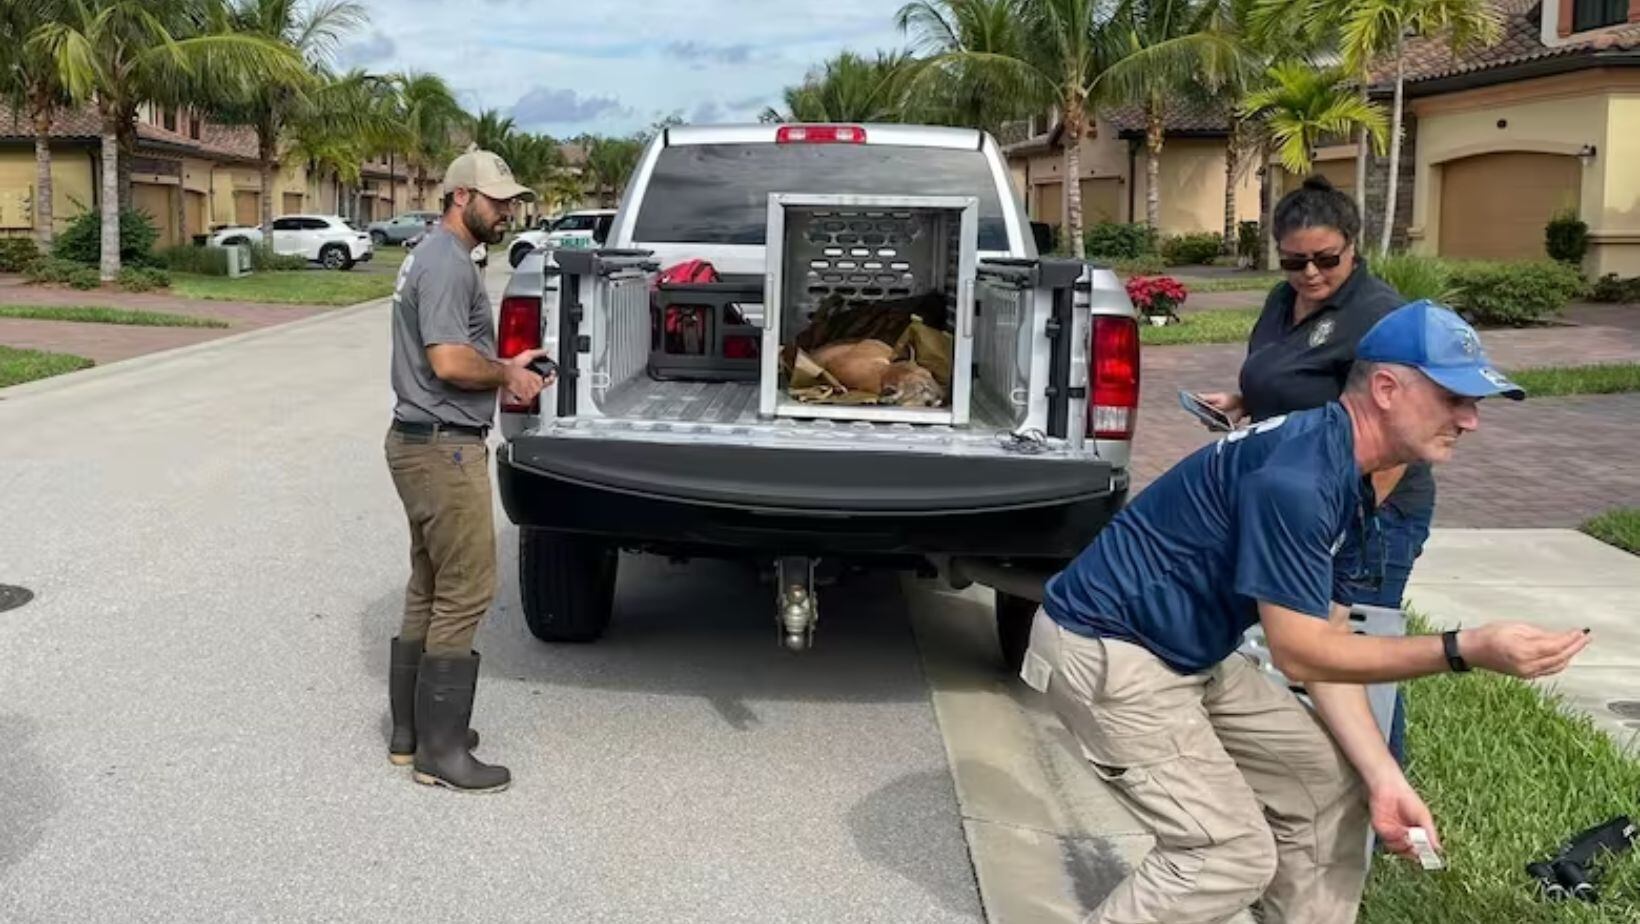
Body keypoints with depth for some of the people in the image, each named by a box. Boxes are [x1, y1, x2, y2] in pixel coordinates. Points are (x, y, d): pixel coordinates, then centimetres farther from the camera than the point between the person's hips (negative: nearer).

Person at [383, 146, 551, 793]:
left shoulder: (434, 256, 17)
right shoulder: (447, 263, -16)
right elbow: (450, 361, -25)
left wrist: (504, 371, 11)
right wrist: (507, 373, -9)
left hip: (423, 444, 11)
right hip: (445, 449, -11)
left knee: (428, 592, 16)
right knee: (464, 595, -6)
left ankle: (411, 730, 24)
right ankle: (441, 751, 1)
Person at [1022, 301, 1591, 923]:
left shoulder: (1350, 482, 5)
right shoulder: (1299, 474, -26)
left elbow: (1326, 644, 6)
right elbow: (1299, 653, -24)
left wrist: (1382, 777, -3)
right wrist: (1466, 650, -25)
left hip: (1189, 655, 10)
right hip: (1107, 651, -10)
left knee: (1328, 784, 12)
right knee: (1233, 853, -13)